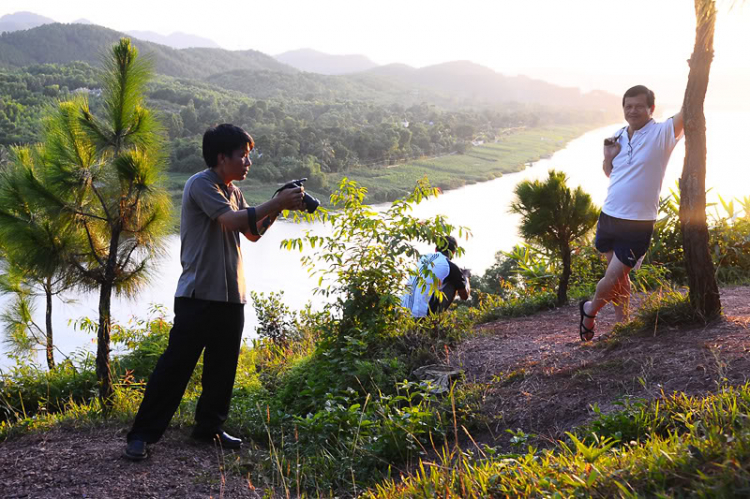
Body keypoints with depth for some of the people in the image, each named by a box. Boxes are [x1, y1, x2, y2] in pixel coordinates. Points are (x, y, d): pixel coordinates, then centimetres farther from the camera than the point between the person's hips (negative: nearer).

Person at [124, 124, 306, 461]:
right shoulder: (201, 184, -11)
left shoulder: (232, 191, 16)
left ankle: (209, 427, 25)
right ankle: (142, 434, 1)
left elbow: (252, 232, 18)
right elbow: (232, 220, -23)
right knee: (176, 363, -6)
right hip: (200, 293, -8)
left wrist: (278, 208, 4)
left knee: (223, 366, 12)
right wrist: (276, 203, -19)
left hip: (231, 295, 8)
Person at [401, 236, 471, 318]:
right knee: (453, 284, 9)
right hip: (424, 313, -6)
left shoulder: (423, 258, 17)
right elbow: (464, 296, 12)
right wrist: (466, 277, 33)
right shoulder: (451, 266, -2)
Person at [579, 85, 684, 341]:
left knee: (613, 278, -2)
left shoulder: (662, 133, -10)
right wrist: (608, 157, -2)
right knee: (620, 277, 15)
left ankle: (590, 310, 25)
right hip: (609, 216, 5)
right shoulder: (617, 136, 8)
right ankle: (621, 324, 30)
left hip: (638, 224, -5)